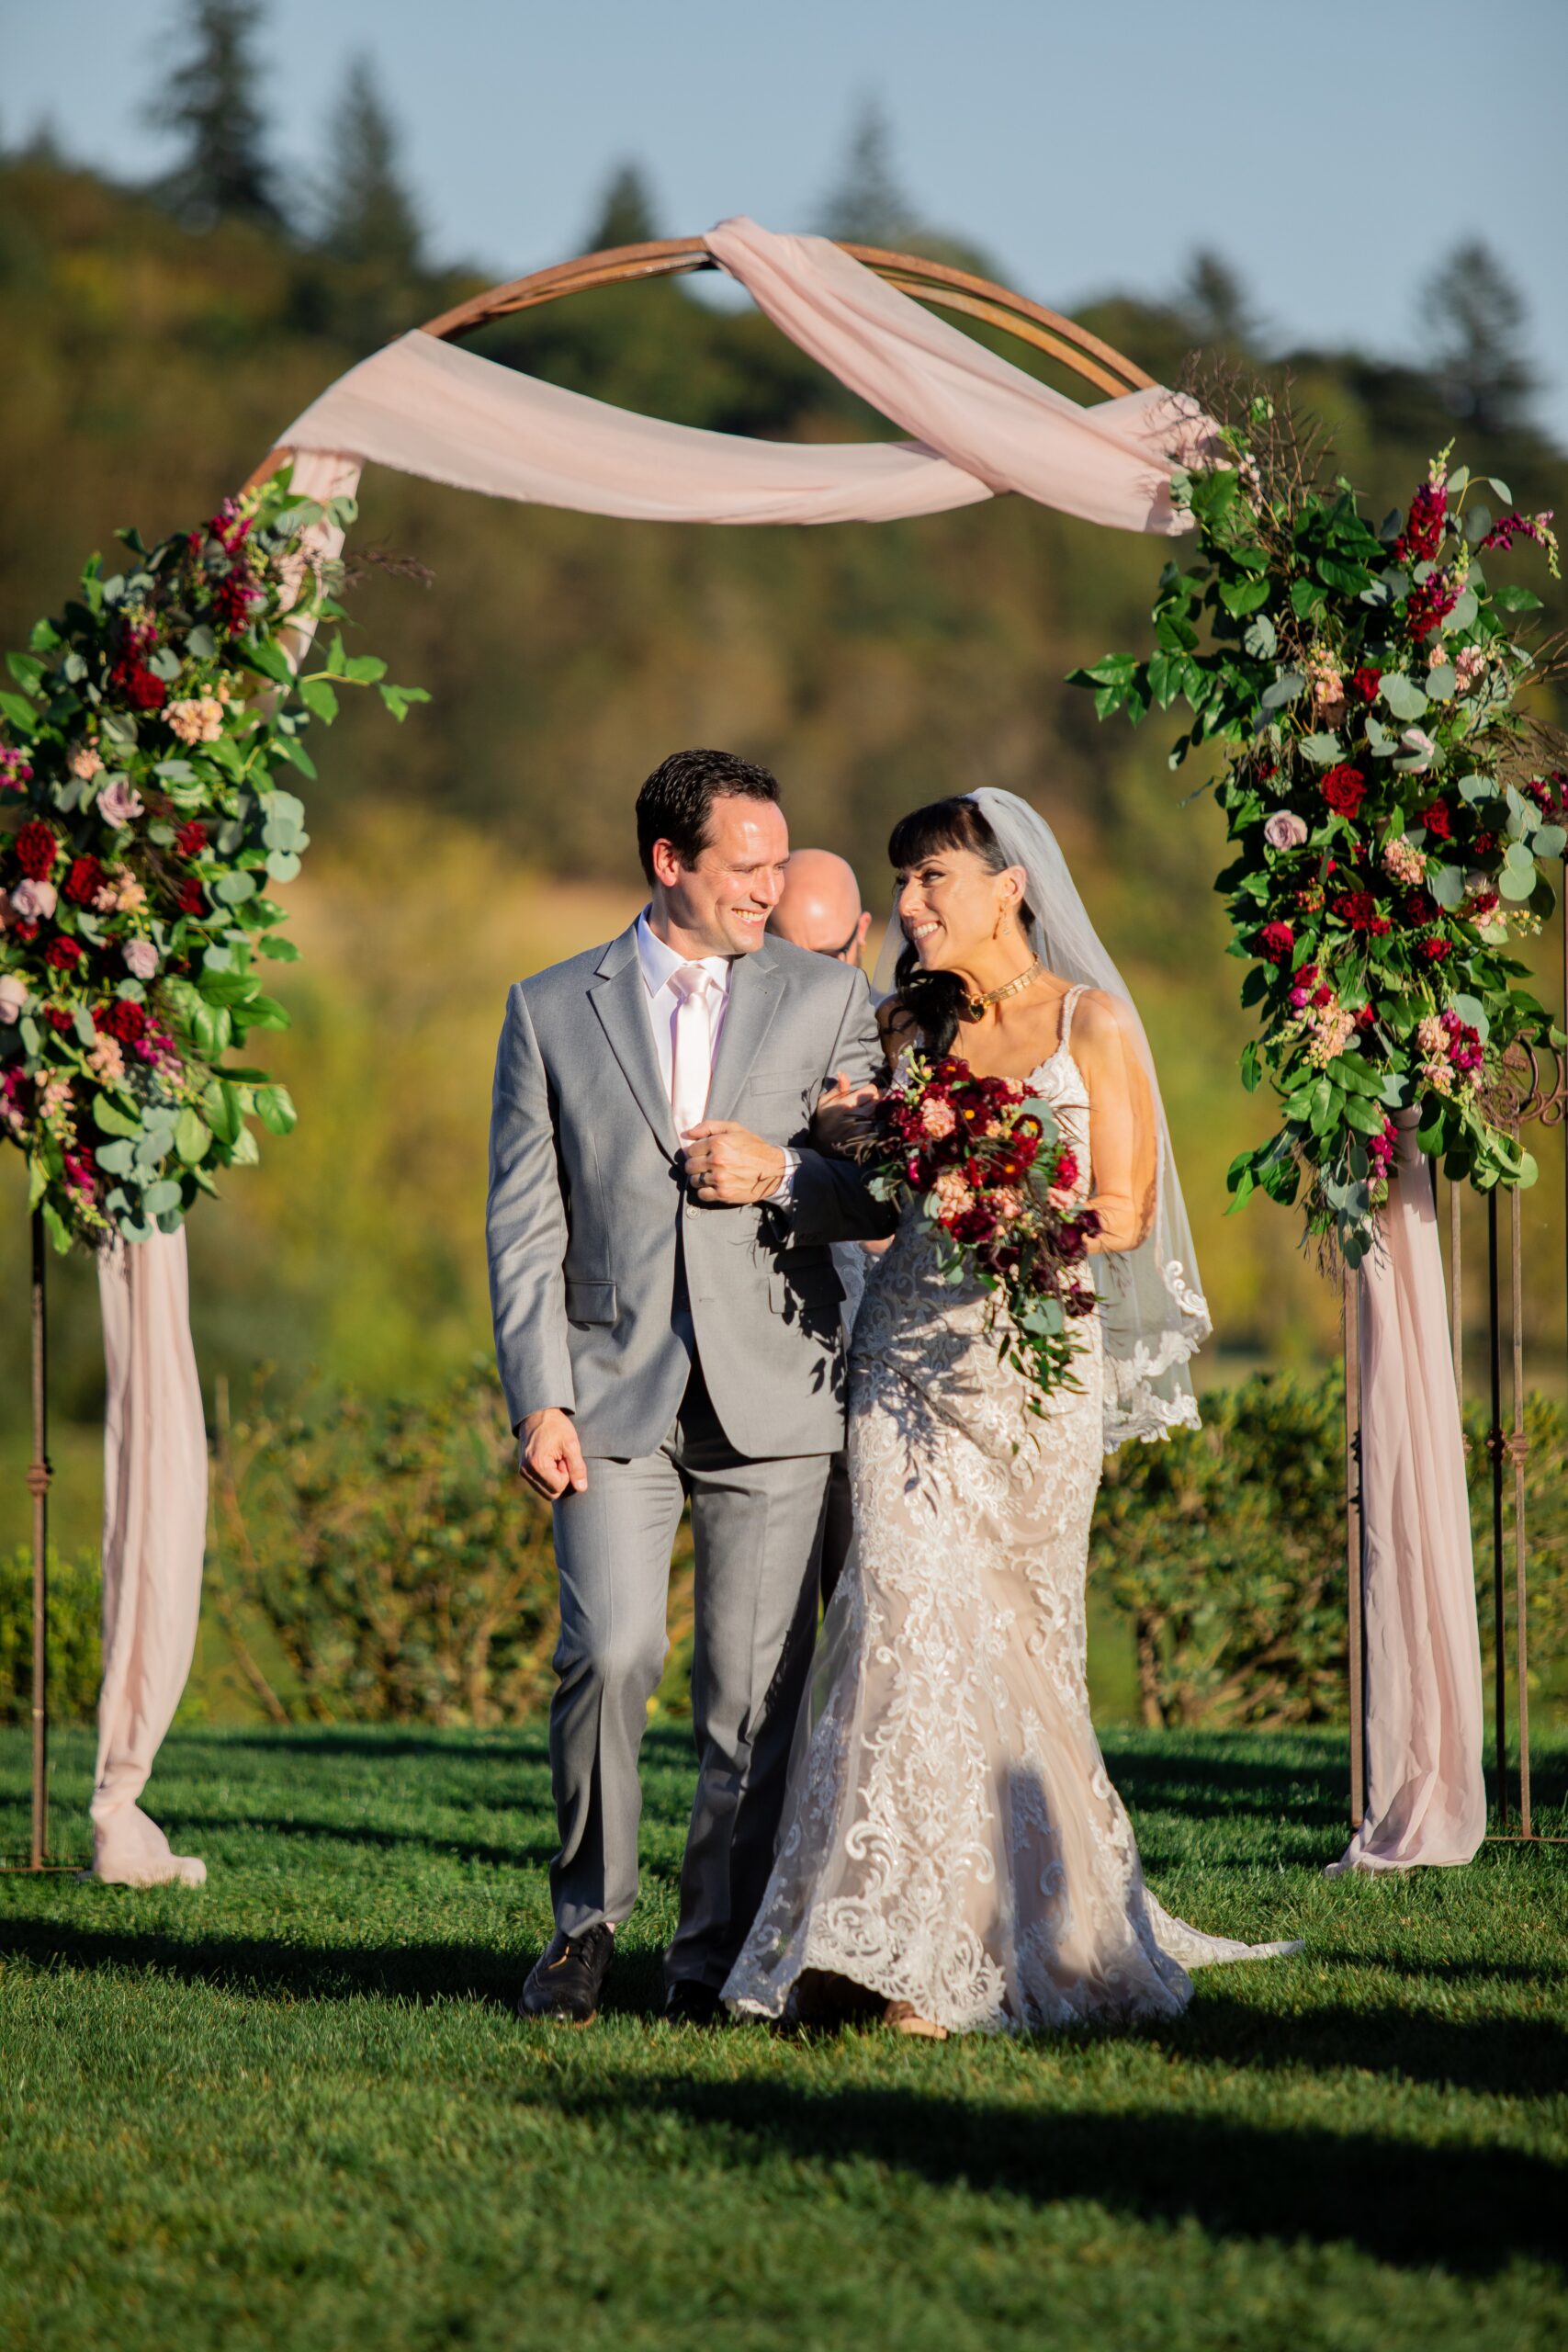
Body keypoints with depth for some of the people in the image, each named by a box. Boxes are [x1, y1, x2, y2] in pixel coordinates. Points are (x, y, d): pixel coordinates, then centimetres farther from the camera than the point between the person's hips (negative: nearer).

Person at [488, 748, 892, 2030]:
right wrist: (540, 1401, -5)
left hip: (772, 1393, 1)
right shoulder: (551, 1011, 8)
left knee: (757, 1685, -1)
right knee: (612, 1650, -14)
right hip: (614, 1390, -1)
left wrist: (781, 1174, -8)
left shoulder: (827, 999, 10)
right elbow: (525, 1226, 5)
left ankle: (718, 1951, 10)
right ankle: (588, 1919, 5)